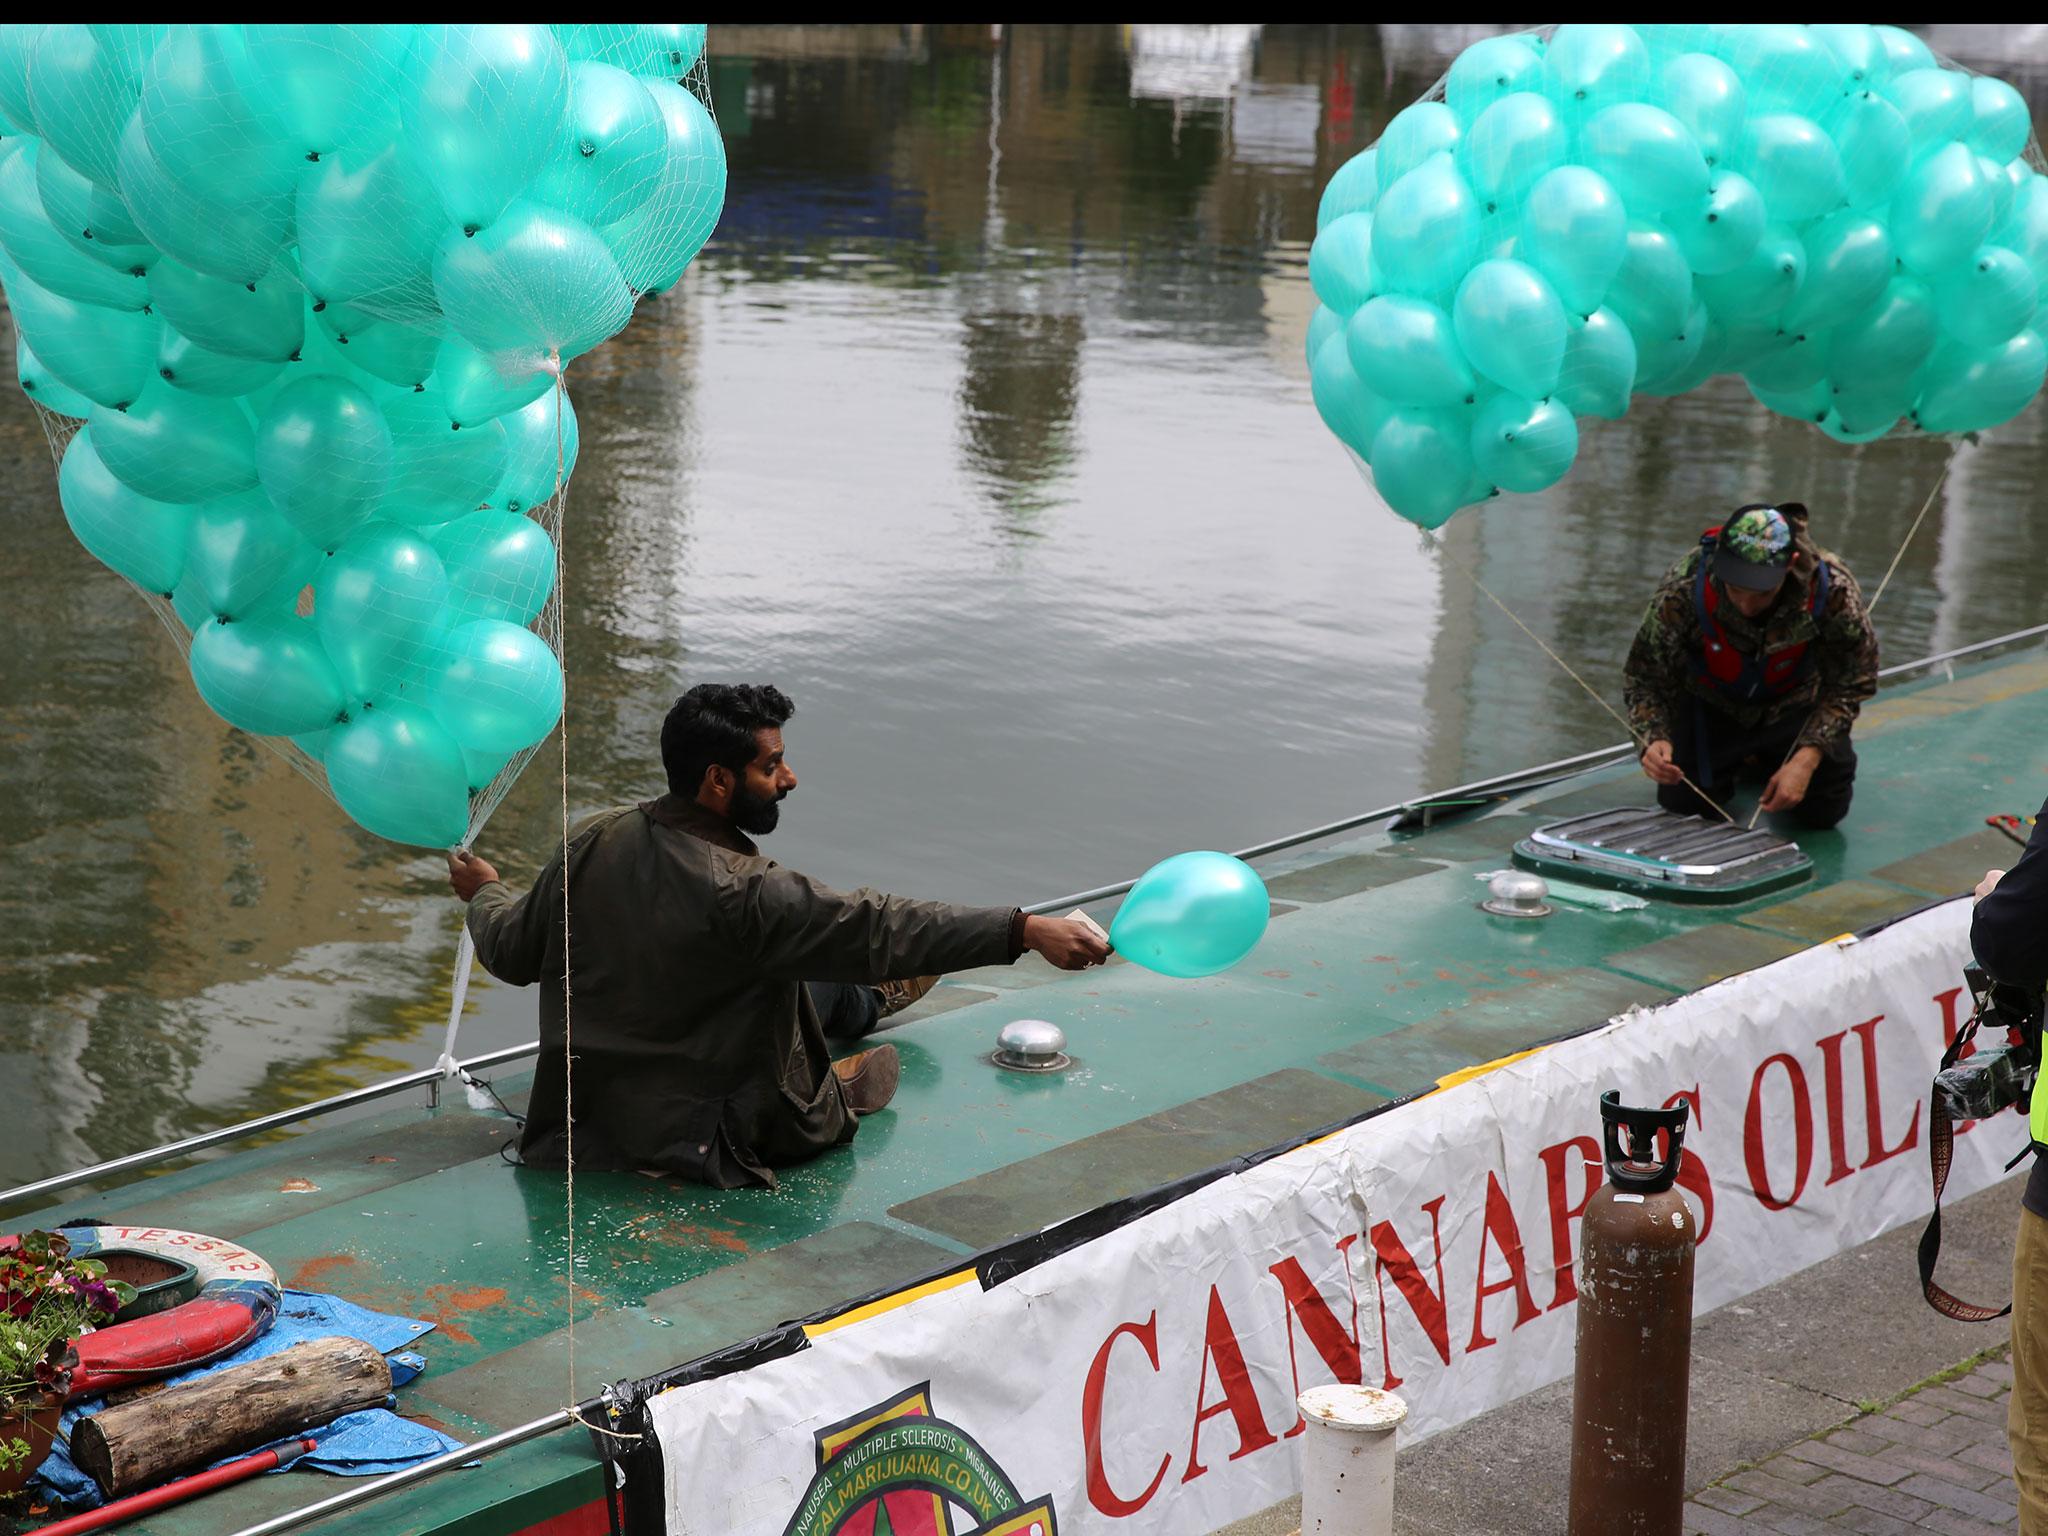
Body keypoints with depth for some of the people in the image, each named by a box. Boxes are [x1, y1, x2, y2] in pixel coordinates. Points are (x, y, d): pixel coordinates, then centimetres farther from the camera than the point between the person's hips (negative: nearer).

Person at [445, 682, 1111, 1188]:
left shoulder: (594, 842, -9)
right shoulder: (741, 893, -29)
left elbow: (511, 952, 4)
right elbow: (879, 931, -33)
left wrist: (483, 893, 27)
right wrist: (1025, 930, -35)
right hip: (688, 1147, -7)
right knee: (881, 1063, 16)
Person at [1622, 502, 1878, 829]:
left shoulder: (1832, 590, -34)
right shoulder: (1684, 587, -35)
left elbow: (1850, 683, -20)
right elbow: (1645, 675, -23)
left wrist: (1807, 758, -31)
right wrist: (1653, 739, -43)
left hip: (1794, 704, 0)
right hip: (1711, 705, 0)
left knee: (1823, 810, -8)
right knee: (1684, 802, -12)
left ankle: (1768, 760, 26)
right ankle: (1738, 763, 24)